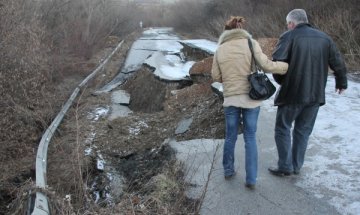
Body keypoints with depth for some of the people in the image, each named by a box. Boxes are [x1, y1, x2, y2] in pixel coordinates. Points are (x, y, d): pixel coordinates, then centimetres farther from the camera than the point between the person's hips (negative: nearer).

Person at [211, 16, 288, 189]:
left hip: (230, 99, 1)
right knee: (250, 138, 10)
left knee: (230, 136, 19)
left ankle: (228, 170, 32)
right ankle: (251, 179, 11)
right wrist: (290, 66, 2)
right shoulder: (250, 43, -5)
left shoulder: (220, 49, 2)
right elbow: (266, 65, -11)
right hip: (251, 97, -1)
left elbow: (216, 76, 7)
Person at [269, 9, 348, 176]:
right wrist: (341, 83, 26)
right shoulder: (324, 38, 7)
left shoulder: (289, 36, -8)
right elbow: (338, 64, 10)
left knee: (283, 129, 10)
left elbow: (277, 62, -18)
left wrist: (281, 80, 0)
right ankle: (296, 166, 23)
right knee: (303, 131, 16)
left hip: (292, 93, -5)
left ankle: (285, 167, 11)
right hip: (315, 94, 5)